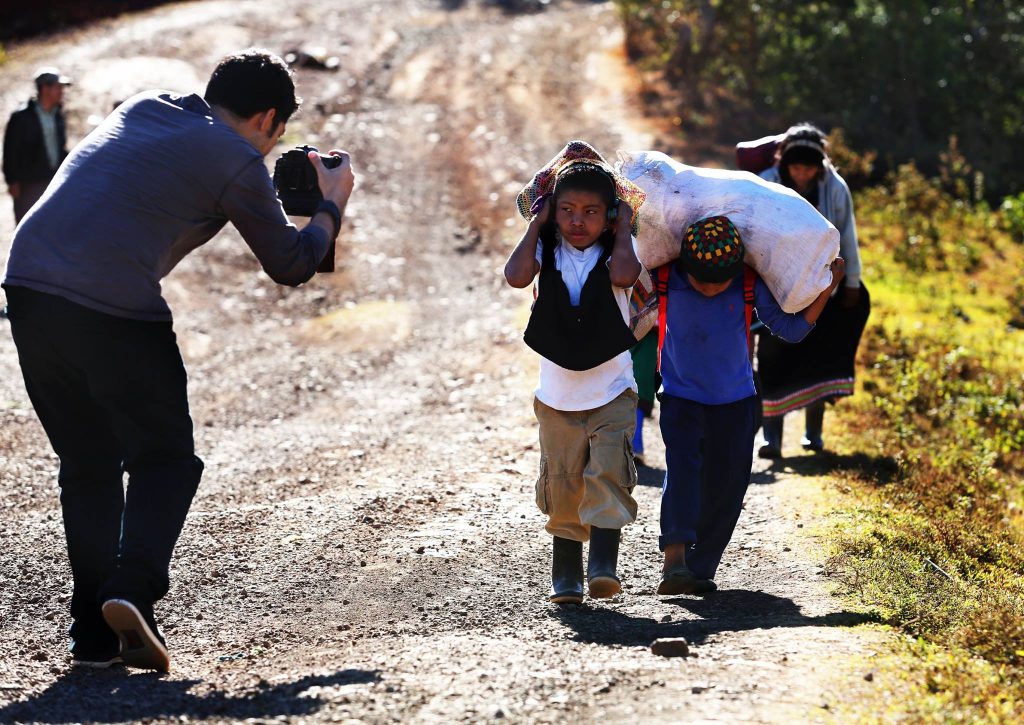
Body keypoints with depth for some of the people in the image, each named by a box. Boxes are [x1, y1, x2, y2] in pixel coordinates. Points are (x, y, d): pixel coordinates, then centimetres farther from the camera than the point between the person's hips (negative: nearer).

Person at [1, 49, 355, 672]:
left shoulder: (145, 107, 20)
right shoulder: (237, 164, 1)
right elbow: (292, 265, 10)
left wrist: (271, 193, 40)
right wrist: (333, 203, 27)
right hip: (114, 311, -6)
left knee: (87, 464, 15)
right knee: (164, 459, 10)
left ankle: (94, 633, 11)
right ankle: (131, 588, -12)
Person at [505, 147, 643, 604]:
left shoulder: (615, 250, -3)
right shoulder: (546, 250, 0)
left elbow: (624, 275, -27)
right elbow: (516, 276, -22)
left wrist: (622, 229, -13)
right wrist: (537, 224, -11)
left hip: (612, 392, -2)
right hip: (557, 394, 2)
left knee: (608, 474, -16)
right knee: (561, 488, 8)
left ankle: (603, 565, -19)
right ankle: (566, 575, 17)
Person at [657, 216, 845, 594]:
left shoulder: (750, 283, -14)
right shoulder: (666, 277, -16)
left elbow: (790, 327, -3)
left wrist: (826, 287, -13)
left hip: (735, 400, 2)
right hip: (681, 396, -2)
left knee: (724, 488, 3)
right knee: (682, 467, -23)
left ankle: (699, 569, 15)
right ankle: (674, 560, -34)